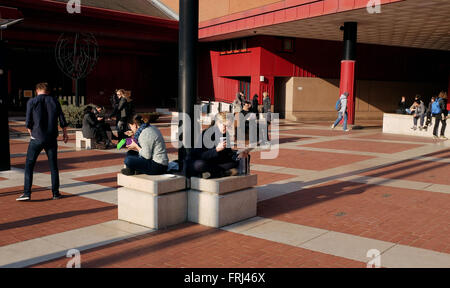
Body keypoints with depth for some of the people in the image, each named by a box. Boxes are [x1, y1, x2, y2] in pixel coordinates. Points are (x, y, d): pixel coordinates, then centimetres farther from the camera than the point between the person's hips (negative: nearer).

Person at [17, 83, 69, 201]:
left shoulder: (32, 102, -3)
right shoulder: (55, 101, 5)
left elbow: (28, 122, -2)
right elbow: (62, 120, 7)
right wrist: (65, 133, 20)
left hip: (37, 138, -3)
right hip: (52, 138, 3)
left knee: (29, 165, 4)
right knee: (53, 166, 10)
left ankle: (27, 193, -2)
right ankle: (55, 193, 12)